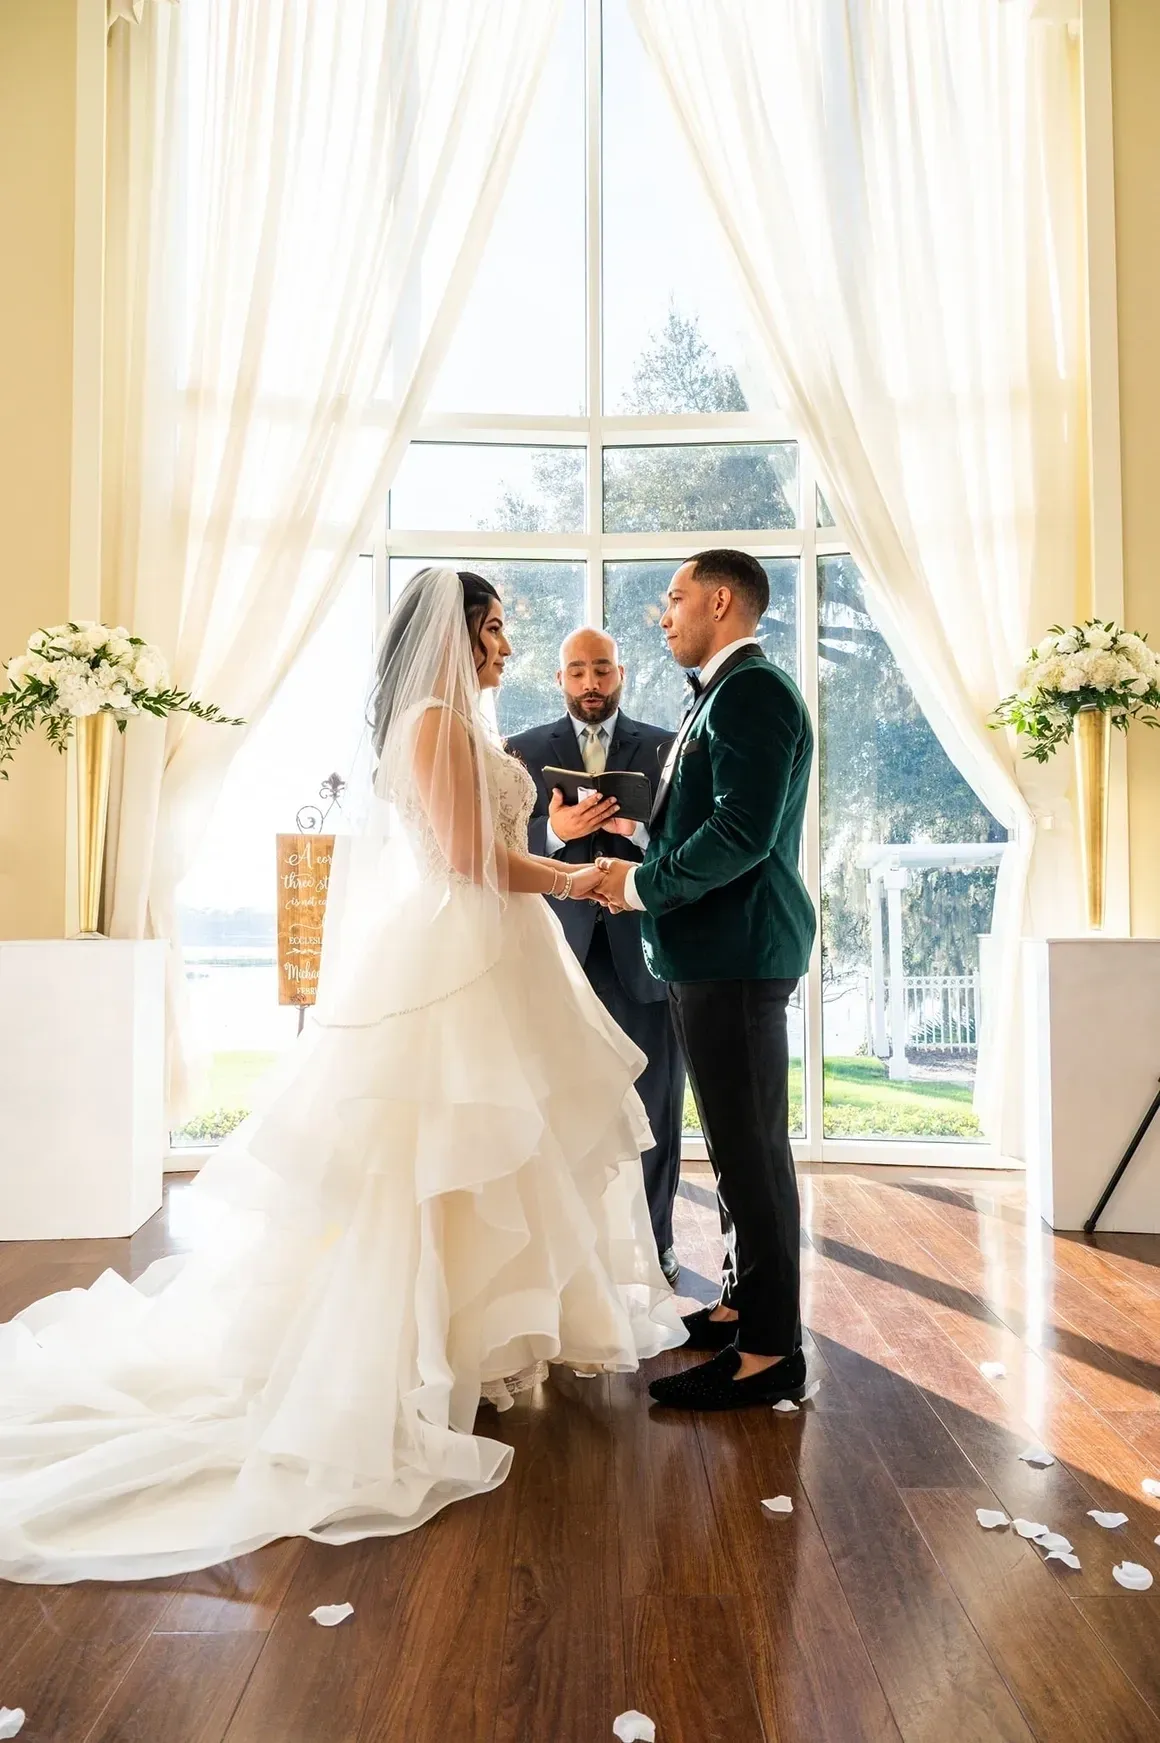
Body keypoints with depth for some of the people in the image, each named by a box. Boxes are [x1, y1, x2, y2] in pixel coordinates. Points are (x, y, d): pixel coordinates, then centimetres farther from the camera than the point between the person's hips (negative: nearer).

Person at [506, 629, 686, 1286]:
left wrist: (639, 830, -16)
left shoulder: (665, 748, 9)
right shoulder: (524, 752, 10)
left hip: (644, 948, 0)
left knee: (655, 1102, 6)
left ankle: (654, 1242, 21)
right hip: (562, 950, 0)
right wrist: (554, 832, -16)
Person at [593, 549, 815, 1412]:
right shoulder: (728, 693, 20)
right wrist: (647, 872, 9)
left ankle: (769, 1350, 8)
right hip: (718, 951, 11)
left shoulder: (752, 691, -13)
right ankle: (745, 1305, 32)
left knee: (750, 1146, -3)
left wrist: (644, 884, -13)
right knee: (740, 1140, 18)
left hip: (737, 952, -11)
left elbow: (743, 831, -23)